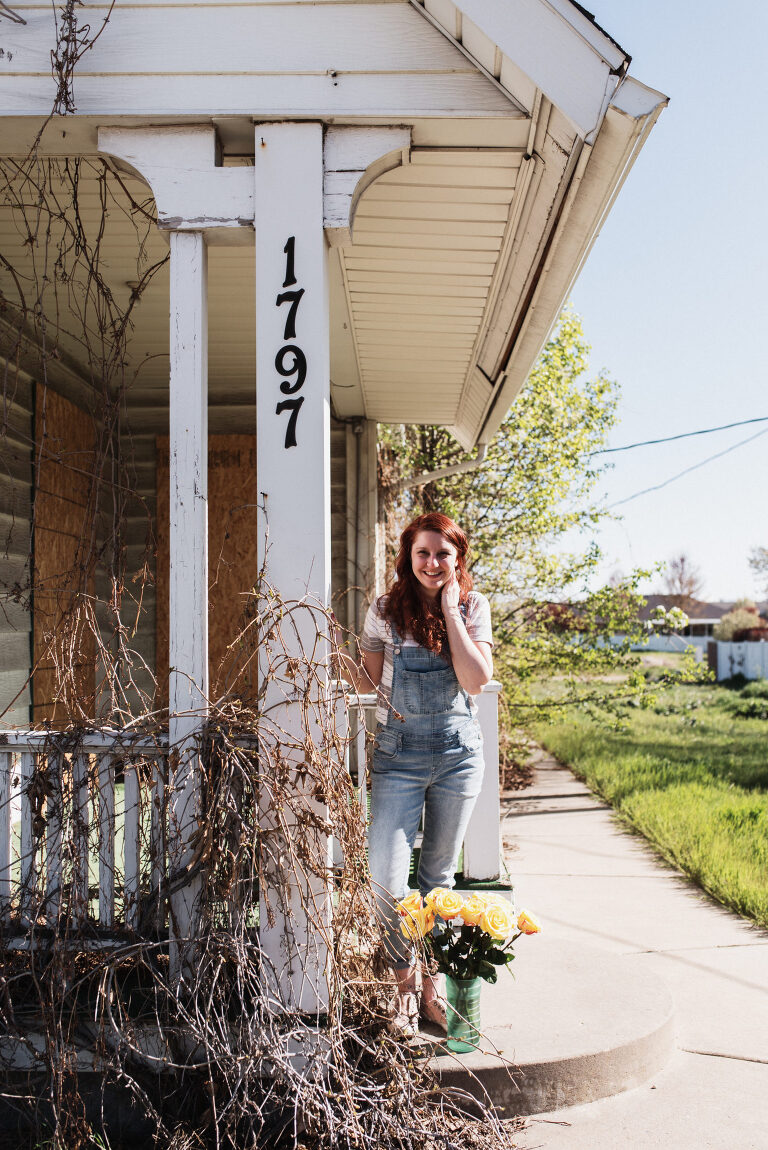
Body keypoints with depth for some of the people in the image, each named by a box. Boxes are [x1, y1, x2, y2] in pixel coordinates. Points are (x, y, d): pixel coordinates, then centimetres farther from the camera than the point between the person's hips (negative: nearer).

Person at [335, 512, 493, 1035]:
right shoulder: (386, 610, -1)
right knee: (386, 878, -9)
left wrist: (450, 610, -13)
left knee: (440, 874, 12)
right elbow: (371, 682, 7)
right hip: (398, 751, 0)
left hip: (457, 751, 1)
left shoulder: (474, 607, 1)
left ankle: (434, 979, 28)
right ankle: (406, 978, 14)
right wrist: (349, 669, -14)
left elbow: (476, 680, -13)